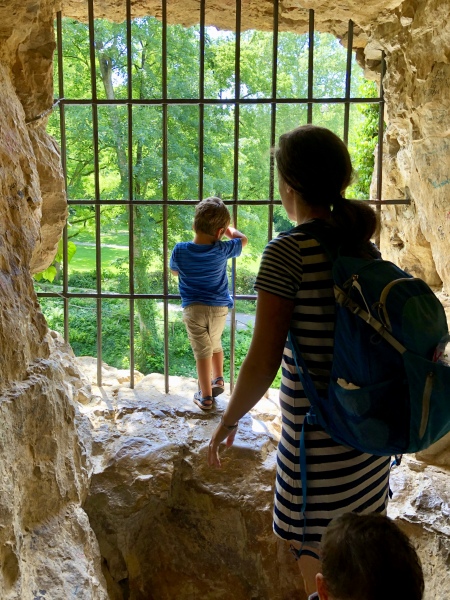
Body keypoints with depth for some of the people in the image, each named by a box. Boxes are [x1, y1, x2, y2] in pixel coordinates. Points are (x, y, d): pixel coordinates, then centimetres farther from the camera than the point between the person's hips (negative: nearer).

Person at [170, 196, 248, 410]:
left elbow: (174, 271, 9)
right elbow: (242, 239, 9)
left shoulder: (180, 250, -12)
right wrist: (228, 228, 24)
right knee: (215, 344, 27)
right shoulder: (222, 250, -11)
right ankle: (218, 379, 34)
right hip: (219, 308, 2)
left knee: (202, 350, 4)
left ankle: (206, 396, 9)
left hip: (193, 308, -1)